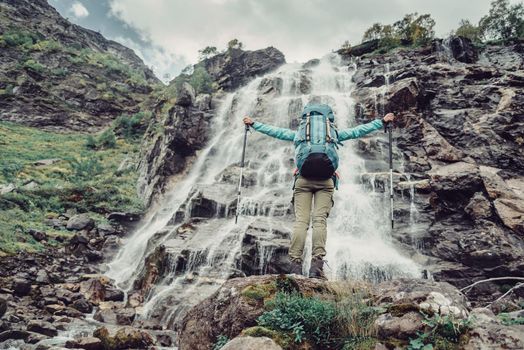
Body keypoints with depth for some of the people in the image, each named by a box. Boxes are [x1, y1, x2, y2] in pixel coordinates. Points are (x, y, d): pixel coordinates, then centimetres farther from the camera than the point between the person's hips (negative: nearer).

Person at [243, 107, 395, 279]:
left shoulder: (298, 134, 23)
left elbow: (274, 131, 29)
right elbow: (358, 131, 24)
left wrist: (253, 123, 41)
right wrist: (382, 121, 32)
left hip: (303, 179, 1)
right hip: (325, 179, 0)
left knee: (300, 220, -7)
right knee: (320, 220, -8)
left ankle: (295, 263, -17)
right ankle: (317, 263, -21)